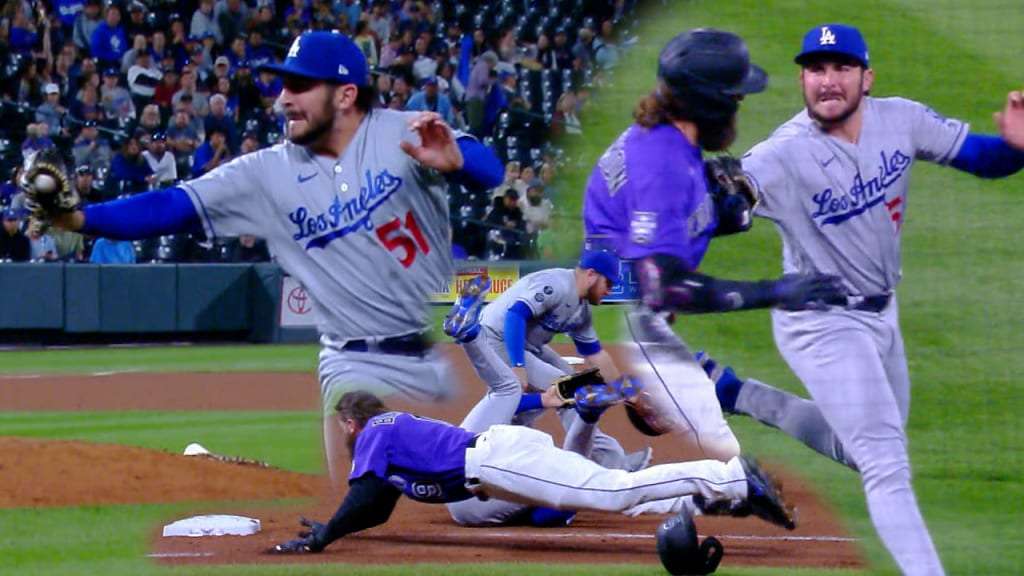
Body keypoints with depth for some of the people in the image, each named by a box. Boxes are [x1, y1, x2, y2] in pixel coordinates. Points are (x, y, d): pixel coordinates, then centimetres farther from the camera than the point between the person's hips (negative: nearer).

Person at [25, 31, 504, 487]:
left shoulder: (402, 134, -6)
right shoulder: (267, 173, -1)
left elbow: (489, 171, -17)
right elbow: (171, 207, -7)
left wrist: (453, 160, -41)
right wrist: (80, 218, -21)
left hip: (454, 350, -1)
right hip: (363, 368, 1)